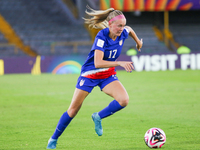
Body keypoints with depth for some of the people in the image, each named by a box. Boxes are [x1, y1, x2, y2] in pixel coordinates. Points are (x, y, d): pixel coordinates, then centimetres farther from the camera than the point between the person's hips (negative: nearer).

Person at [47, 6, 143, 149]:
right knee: (74, 109, 0)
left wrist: (138, 41, 32)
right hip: (90, 74, -5)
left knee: (124, 100, -22)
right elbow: (98, 63, -36)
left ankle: (98, 117, 2)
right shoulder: (102, 37, -27)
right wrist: (120, 63, -42)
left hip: (108, 75, 5)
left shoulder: (123, 33, -11)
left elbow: (129, 29, 17)